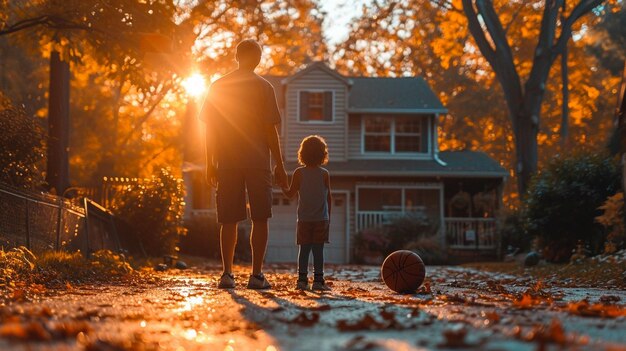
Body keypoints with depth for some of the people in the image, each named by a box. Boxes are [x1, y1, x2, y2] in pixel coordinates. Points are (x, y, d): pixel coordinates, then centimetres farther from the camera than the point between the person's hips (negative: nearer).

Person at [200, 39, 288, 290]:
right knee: (260, 219, 3)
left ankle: (227, 273, 1)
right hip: (257, 161, -2)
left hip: (227, 163, 3)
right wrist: (280, 166, 2)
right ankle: (256, 274, -1)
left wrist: (210, 164, 14)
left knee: (229, 221, 6)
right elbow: (270, 130, -3)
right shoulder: (263, 87, -1)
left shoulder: (218, 86, 7)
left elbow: (210, 128, 7)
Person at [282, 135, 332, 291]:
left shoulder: (299, 173, -2)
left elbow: (290, 193, 1)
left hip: (304, 219, 1)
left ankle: (302, 279, 0)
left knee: (304, 249, 4)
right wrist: (328, 216, 14)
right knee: (318, 249, 0)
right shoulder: (325, 174, -1)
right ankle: (318, 280, -3)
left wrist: (282, 185, 21)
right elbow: (329, 198, 3)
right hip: (321, 219, -1)